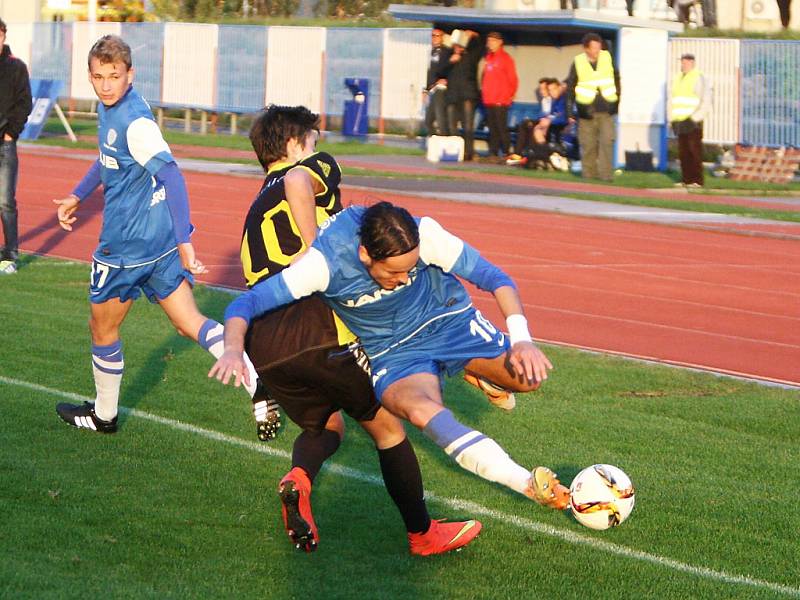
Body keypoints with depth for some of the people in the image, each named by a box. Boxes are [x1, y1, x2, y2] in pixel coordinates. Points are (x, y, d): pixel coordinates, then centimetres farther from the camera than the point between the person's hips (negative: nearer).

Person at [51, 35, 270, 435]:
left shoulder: (134, 120, -22)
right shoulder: (109, 109, 8)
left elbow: (172, 177, -30)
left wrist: (184, 241, -35)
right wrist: (77, 196, 33)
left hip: (128, 244, -9)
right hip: (160, 238, 9)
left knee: (102, 326, 12)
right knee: (190, 323, 5)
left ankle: (103, 415, 30)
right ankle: (258, 384, -11)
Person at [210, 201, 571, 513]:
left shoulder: (424, 234, -26)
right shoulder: (325, 262, -29)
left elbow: (493, 277, -17)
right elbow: (246, 304, -28)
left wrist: (521, 339, -28)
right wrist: (233, 350, -47)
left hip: (449, 318, 2)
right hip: (393, 351, -2)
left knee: (527, 376, -17)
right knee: (423, 412, -33)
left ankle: (480, 374, 22)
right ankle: (527, 483, -28)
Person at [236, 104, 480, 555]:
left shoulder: (257, 209, 29)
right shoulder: (315, 168, 7)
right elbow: (298, 181, -18)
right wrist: (315, 252, -17)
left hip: (263, 348, 7)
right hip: (315, 332, -7)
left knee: (325, 425, 26)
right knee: (385, 424, 10)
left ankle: (299, 477, -7)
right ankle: (423, 533, 15)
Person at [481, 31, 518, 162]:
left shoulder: (505, 58, -5)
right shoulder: (489, 58, 15)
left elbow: (512, 79, -4)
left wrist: (509, 96, -5)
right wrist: (483, 92, 12)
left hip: (501, 101, -7)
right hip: (489, 100, 7)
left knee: (502, 128, -8)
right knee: (492, 128, 7)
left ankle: (506, 153, -5)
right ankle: (493, 153, 10)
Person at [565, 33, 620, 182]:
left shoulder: (607, 58, 1)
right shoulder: (578, 63, -4)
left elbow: (616, 79, 14)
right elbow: (570, 88, 0)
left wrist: (617, 100, 11)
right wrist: (569, 112, -3)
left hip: (606, 110, 1)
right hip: (587, 111, -1)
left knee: (607, 142, -10)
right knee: (588, 145, 5)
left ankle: (606, 174, -7)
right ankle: (589, 174, 15)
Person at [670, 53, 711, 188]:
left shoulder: (699, 78, -5)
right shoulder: (677, 78, 18)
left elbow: (706, 102, -10)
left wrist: (695, 119, -16)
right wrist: (672, 119, 15)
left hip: (693, 122, -7)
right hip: (680, 122, 7)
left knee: (694, 151, -8)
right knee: (683, 152, 5)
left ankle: (697, 180, -8)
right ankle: (686, 179, 9)